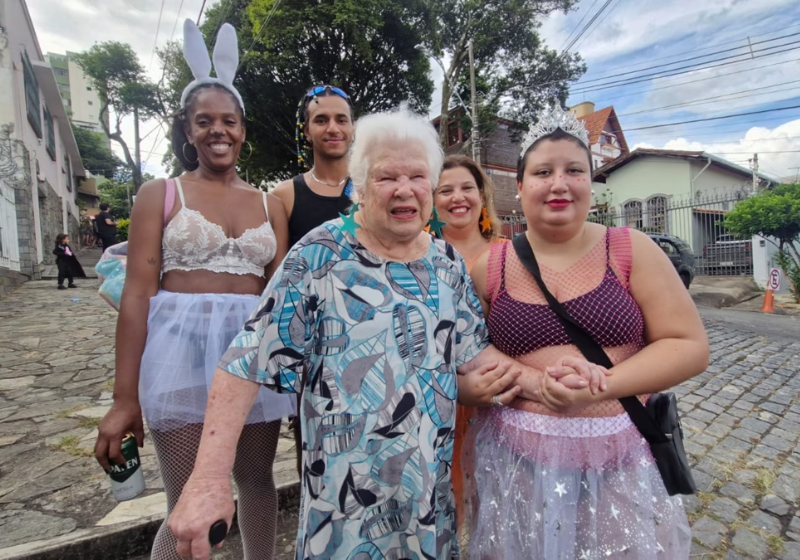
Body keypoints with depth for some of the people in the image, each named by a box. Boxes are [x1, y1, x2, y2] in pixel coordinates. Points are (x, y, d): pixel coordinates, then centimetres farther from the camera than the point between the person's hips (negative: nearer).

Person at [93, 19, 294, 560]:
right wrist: (125, 398, -6)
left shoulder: (269, 203, 10)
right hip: (183, 348, -2)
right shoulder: (160, 194, 3)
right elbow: (138, 292, -3)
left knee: (257, 480, 17)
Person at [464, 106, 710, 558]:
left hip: (622, 463, 0)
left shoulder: (631, 250, -5)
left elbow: (691, 346, -6)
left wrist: (600, 386, -19)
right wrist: (537, 383, -18)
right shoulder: (489, 268, -4)